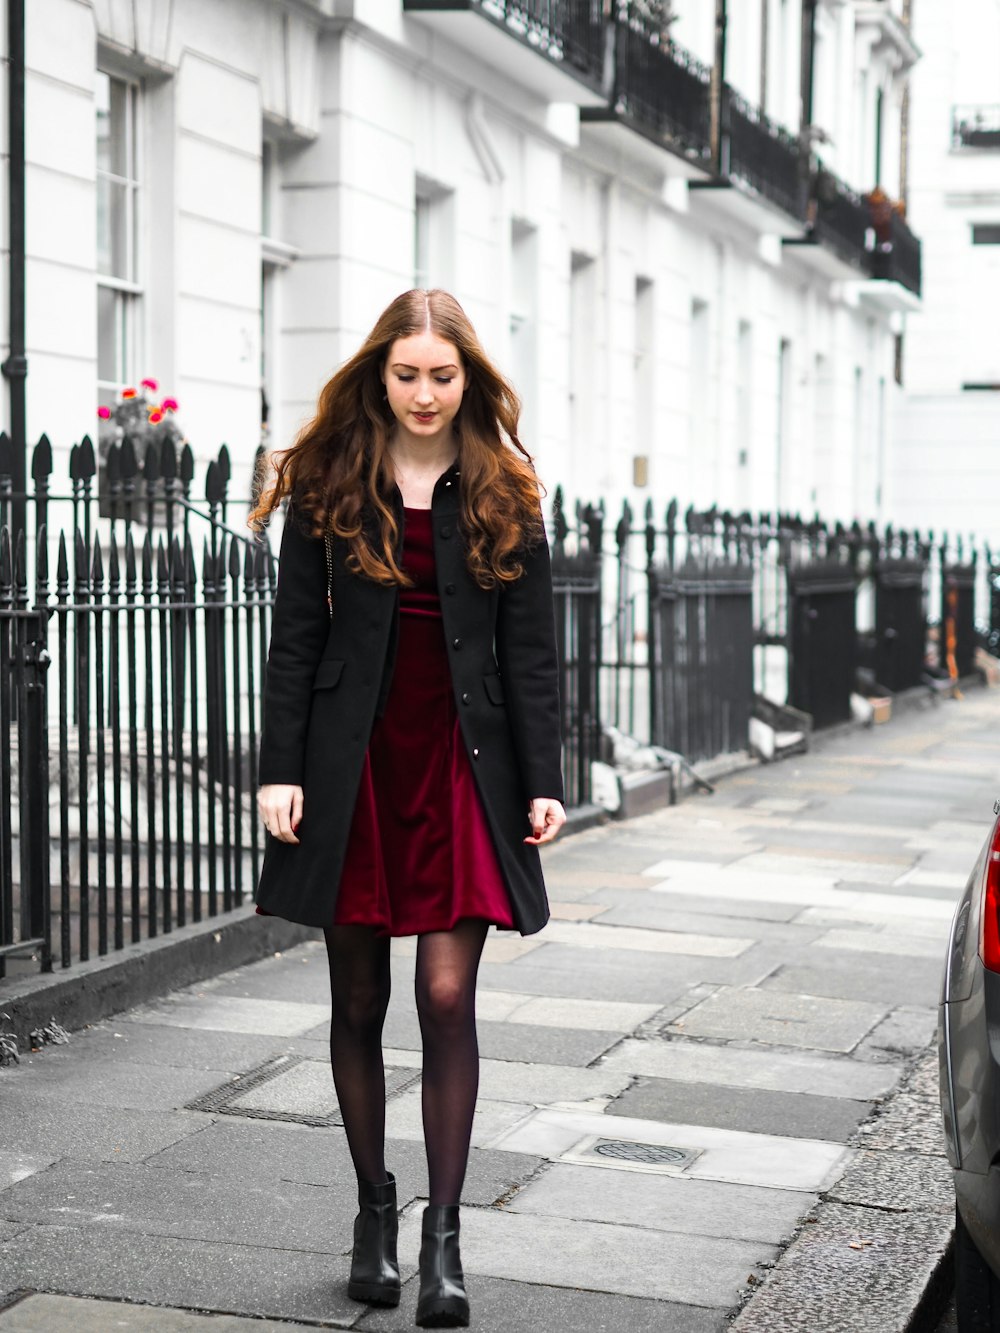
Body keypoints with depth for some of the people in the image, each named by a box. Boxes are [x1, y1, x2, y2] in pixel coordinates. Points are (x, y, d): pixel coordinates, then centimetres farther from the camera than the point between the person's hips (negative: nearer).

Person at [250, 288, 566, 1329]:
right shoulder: (327, 482, 3)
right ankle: (373, 1208, 23)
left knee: (448, 998, -7)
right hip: (355, 760, 1)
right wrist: (280, 768, -6)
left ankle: (443, 1234, 1)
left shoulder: (504, 491, 5)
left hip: (462, 762, 0)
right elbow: (296, 634, 2)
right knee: (359, 1000, 8)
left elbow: (530, 647, 4)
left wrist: (543, 778, -2)